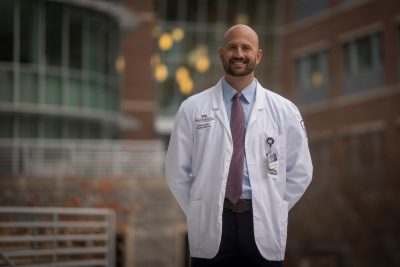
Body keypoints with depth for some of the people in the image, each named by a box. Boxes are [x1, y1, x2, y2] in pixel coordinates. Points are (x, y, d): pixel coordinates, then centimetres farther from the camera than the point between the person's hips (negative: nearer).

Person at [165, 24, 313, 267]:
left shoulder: (284, 110, 5)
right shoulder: (193, 108, 3)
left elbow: (300, 171, 11)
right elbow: (177, 170, 6)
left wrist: (273, 211, 5)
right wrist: (197, 214, 3)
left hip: (264, 226, 1)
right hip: (210, 227, -1)